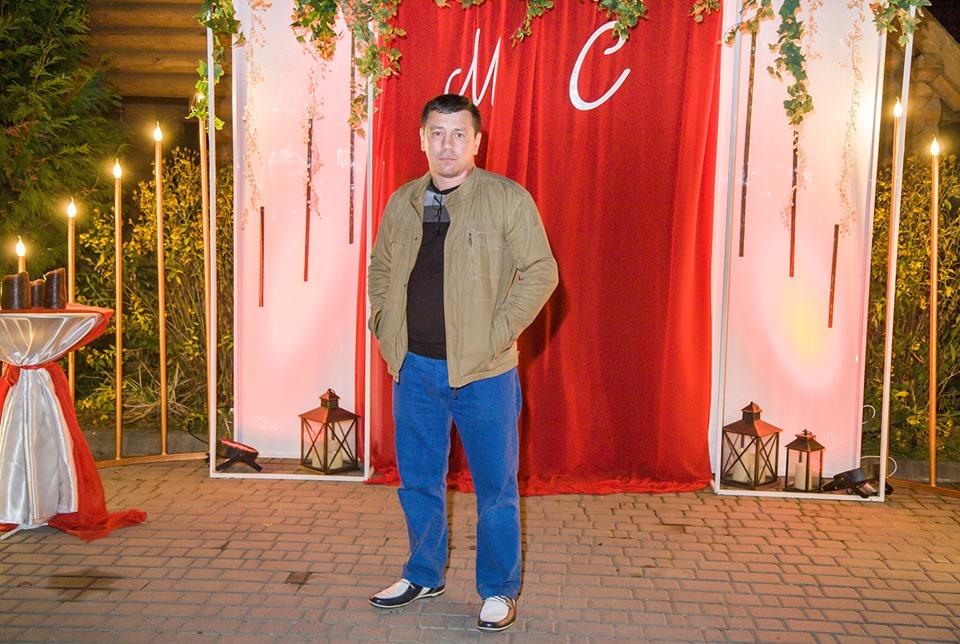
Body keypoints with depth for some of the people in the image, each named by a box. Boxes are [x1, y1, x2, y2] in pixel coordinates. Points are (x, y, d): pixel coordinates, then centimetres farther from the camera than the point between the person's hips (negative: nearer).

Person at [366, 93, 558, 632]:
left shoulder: (507, 198, -7)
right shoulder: (402, 203, 8)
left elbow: (541, 271, -9)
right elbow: (380, 267, 20)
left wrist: (499, 333, -14)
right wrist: (383, 325, 8)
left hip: (482, 372, -4)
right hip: (414, 369, 5)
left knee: (496, 486, 6)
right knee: (418, 480, 17)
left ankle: (500, 590, 25)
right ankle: (424, 575, 37)